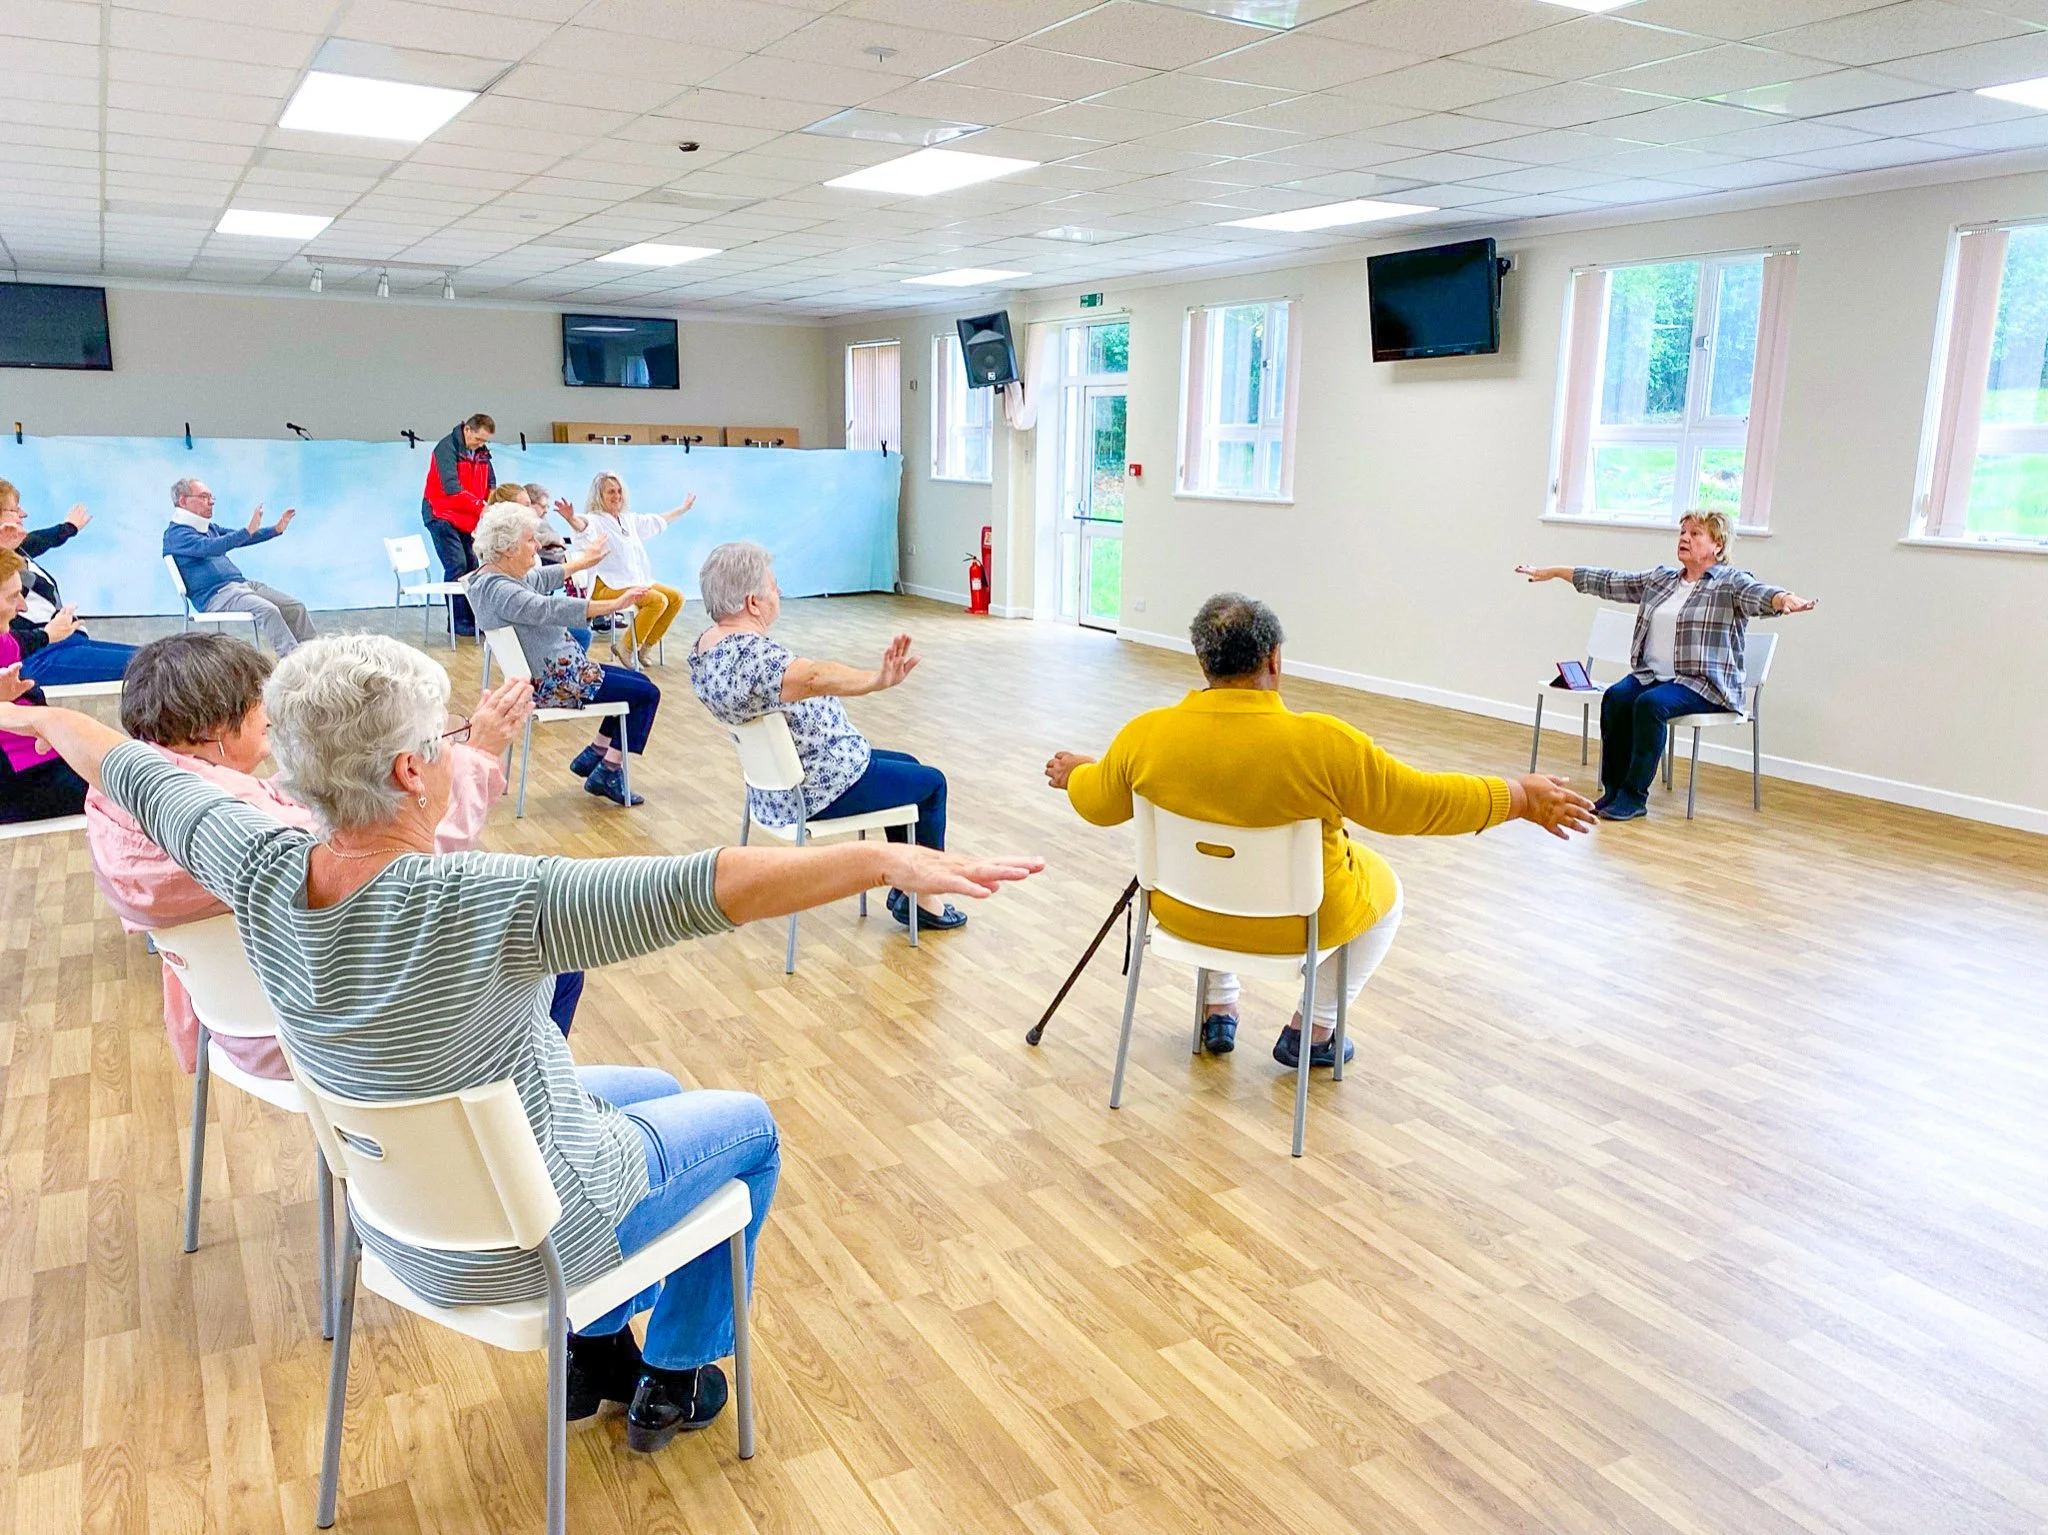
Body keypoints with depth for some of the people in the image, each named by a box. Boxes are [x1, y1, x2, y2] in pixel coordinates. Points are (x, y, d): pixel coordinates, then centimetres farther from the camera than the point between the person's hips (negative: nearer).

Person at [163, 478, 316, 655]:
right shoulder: (175, 533, -6)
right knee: (267, 610, -32)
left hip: (243, 583, 9)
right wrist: (248, 531, -31)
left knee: (296, 607, -7)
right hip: (215, 594, -9)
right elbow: (210, 547, -23)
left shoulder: (210, 528, 22)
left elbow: (240, 539, 32)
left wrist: (276, 530, 18)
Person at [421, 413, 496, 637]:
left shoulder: (482, 453, 7)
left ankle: (472, 619, 9)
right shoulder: (447, 448, -15)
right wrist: (481, 507, -31)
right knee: (457, 566, -13)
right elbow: (451, 487, -25)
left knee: (472, 567, 3)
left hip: (467, 519, 7)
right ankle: (459, 622, -8)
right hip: (441, 515, -7)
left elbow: (491, 484, 7)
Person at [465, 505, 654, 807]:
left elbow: (541, 579, 26)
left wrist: (583, 562, 38)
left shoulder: (492, 576, 8)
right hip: (552, 684, -11)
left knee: (636, 683, 18)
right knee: (647, 694, -7)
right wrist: (614, 604, -39)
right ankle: (607, 773, -1)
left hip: (552, 670, 11)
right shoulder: (499, 590, -24)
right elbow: (552, 609, -35)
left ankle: (593, 756, 19)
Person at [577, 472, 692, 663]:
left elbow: (657, 521, 33)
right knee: (658, 600, -26)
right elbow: (583, 527, -33)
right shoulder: (595, 520, -9)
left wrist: (683, 508, 43)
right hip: (607, 586, -9)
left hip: (636, 580, 9)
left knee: (676, 597, -2)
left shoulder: (629, 519, 16)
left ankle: (644, 646, 5)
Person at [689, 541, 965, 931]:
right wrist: (878, 680, -62)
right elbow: (816, 677, -50)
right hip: (818, 790, -10)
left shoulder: (707, 643, -1)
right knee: (931, 783, 9)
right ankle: (923, 898, 19)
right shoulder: (751, 653, -31)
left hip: (780, 780, 10)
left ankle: (905, 886, 27)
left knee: (908, 765, 24)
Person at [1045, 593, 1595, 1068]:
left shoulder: (1145, 736, -18)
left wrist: (1074, 772, 24)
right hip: (1295, 925, -3)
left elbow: (1098, 803, 1)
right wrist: (1521, 798, -2)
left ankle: (1217, 1010, 38)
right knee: (1383, 890, 27)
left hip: (1183, 912, 3)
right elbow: (1421, 803, -16)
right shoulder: (1323, 744, -27)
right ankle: (1311, 1032, 29)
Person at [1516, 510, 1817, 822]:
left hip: (1704, 684, -6)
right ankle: (1613, 790, -19)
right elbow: (1607, 581, 20)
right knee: (1615, 698, -24)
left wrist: (1786, 600, -48)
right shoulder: (1659, 579, 16)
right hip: (1652, 675, 6)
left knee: (1651, 703, -32)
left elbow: (1759, 594, -24)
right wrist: (1553, 571, 20)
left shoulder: (1731, 583, -3)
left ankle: (1634, 796, -24)